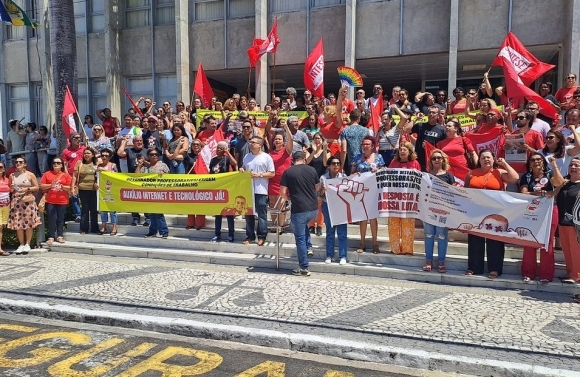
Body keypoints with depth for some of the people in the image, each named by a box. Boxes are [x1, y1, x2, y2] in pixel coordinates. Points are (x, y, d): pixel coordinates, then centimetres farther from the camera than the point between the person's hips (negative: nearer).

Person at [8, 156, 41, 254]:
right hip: (16, 202, 3)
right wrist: (11, 189, -3)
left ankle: (27, 244, 8)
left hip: (28, 201, -3)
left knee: (28, 223, -2)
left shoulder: (30, 175, 2)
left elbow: (36, 187, 1)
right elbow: (10, 189, 19)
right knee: (18, 223, 2)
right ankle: (21, 244, 11)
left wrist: (27, 189, -13)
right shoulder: (12, 175, 11)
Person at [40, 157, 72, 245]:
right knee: (51, 219, -1)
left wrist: (62, 186, -16)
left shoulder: (66, 175, 5)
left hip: (62, 201, 0)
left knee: (60, 219, 5)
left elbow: (69, 188, 1)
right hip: (50, 201, 0)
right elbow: (41, 186, 4)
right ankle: (51, 237, 4)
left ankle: (60, 236, 12)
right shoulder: (47, 174, 7)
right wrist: (50, 185, -12)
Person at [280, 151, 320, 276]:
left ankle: (304, 268, 9)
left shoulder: (288, 172, -4)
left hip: (299, 209, -4)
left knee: (300, 239, 5)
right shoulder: (312, 170, 5)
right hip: (313, 208, 5)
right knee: (304, 224, 35)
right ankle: (308, 247, 31)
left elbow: (283, 193, -6)